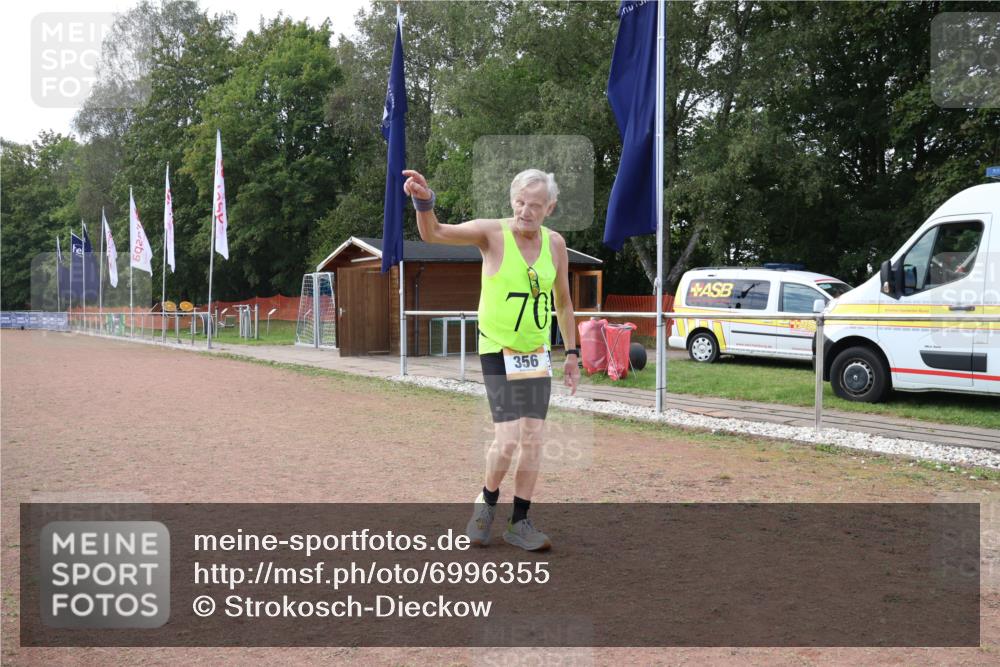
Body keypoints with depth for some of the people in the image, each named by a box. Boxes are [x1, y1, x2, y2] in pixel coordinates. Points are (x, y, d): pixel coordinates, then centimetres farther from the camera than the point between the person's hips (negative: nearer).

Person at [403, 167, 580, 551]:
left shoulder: (555, 244, 1)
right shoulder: (492, 233, -13)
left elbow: (563, 302, 12)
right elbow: (432, 234, -25)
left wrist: (572, 353, 12)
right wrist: (424, 201, -46)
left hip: (537, 354, 5)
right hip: (498, 352, -5)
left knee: (533, 439, 4)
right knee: (508, 440, -12)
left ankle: (519, 523, 17)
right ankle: (487, 501, 18)